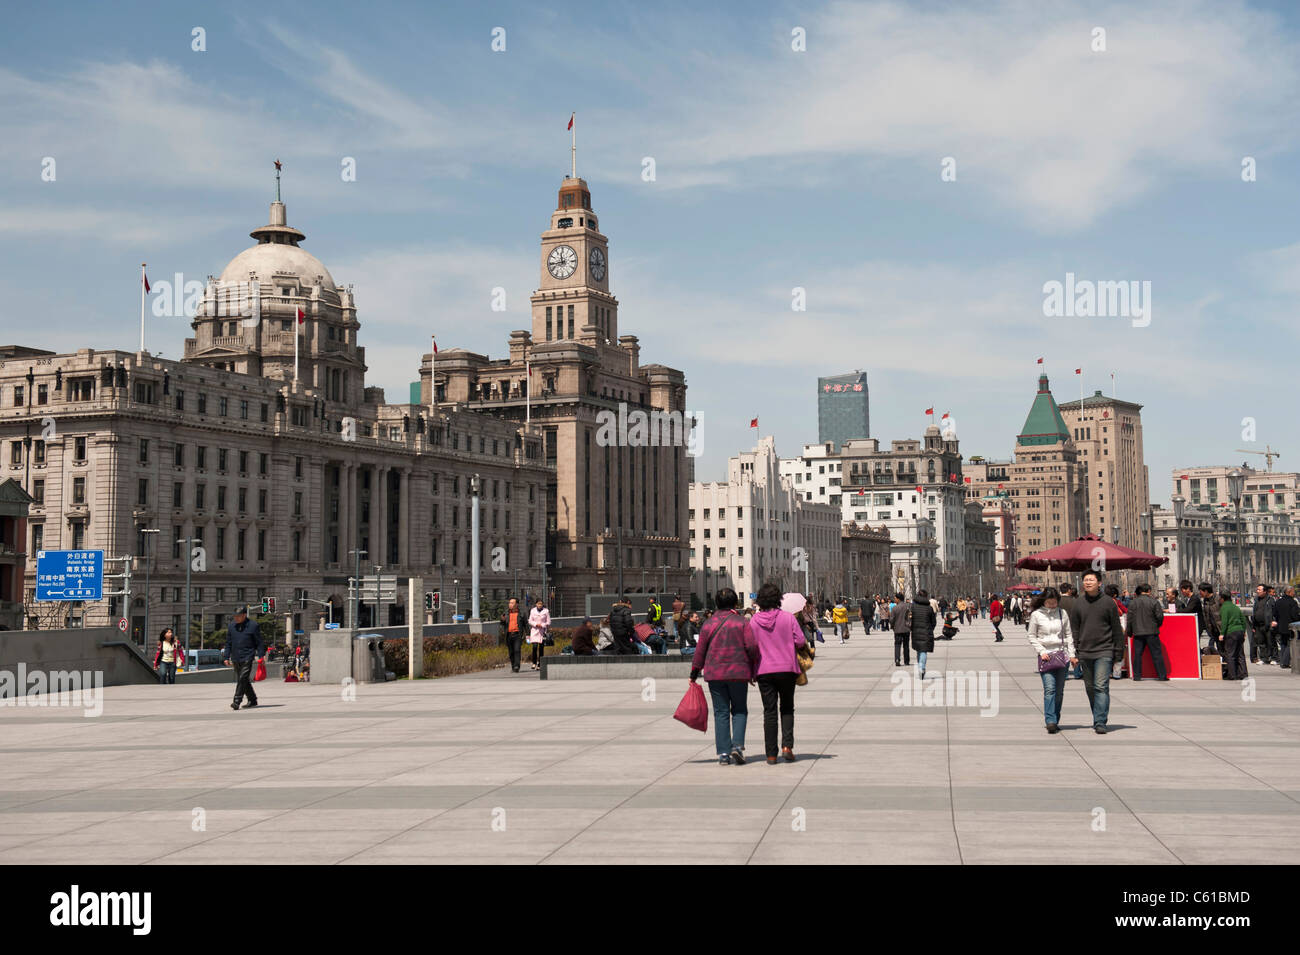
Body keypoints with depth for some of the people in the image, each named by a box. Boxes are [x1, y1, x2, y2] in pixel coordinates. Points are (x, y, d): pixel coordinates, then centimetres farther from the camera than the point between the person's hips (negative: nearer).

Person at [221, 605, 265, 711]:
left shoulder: (252, 626, -4)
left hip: (247, 658, -6)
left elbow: (259, 643, -1)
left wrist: (260, 656, -6)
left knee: (243, 679, -14)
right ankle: (252, 700, 24)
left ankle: (237, 701, -16)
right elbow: (228, 643, 15)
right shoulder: (231, 626, 9)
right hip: (236, 659, 6)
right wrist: (226, 656, 10)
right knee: (240, 680, 11)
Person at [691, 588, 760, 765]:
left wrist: (694, 673, 13)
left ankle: (723, 753, 1)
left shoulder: (709, 624, 3)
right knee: (739, 710, 12)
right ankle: (737, 745, -7)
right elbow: (752, 648, -9)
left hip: (715, 674, 2)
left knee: (720, 712, 6)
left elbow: (700, 650, 5)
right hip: (739, 673, -1)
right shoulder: (743, 622, -3)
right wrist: (754, 671, 3)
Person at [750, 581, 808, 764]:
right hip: (787, 668, -1)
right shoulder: (788, 618, -5)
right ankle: (787, 745, -5)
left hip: (764, 670, 1)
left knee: (769, 711, 5)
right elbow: (800, 641, -8)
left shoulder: (754, 621, -2)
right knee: (787, 708, 13)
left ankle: (771, 754, 4)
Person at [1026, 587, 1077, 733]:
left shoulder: (1062, 613, 9)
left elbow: (1069, 635, 13)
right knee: (1049, 688, -16)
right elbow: (1032, 637, 5)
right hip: (1045, 656, -3)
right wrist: (1041, 652, -7)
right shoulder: (1036, 615, 2)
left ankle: (1056, 721, 11)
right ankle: (1050, 721, -21)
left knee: (1059, 691, 4)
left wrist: (1072, 655, 5)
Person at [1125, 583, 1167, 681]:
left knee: (1137, 654, 6)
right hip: (1152, 632, -2)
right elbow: (1160, 616, -7)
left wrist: (1129, 632, 14)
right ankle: (1161, 675, 4)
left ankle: (1136, 676, 5)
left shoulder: (1133, 602, 3)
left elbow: (1129, 619, 5)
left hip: (1138, 633, 2)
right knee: (1157, 654, 3)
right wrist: (1157, 626, 13)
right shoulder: (1154, 601, -5)